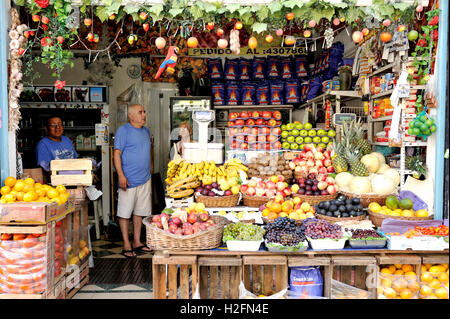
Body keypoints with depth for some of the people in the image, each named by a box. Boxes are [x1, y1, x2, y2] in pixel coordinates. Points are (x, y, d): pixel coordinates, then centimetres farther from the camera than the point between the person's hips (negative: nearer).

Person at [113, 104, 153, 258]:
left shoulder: (146, 131, 15)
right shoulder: (123, 130, -7)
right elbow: (117, 154, -12)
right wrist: (121, 175, -20)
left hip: (145, 179, 7)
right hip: (128, 180, -7)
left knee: (139, 212, 11)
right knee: (125, 212, 0)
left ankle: (137, 242, 20)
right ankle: (126, 245, 8)